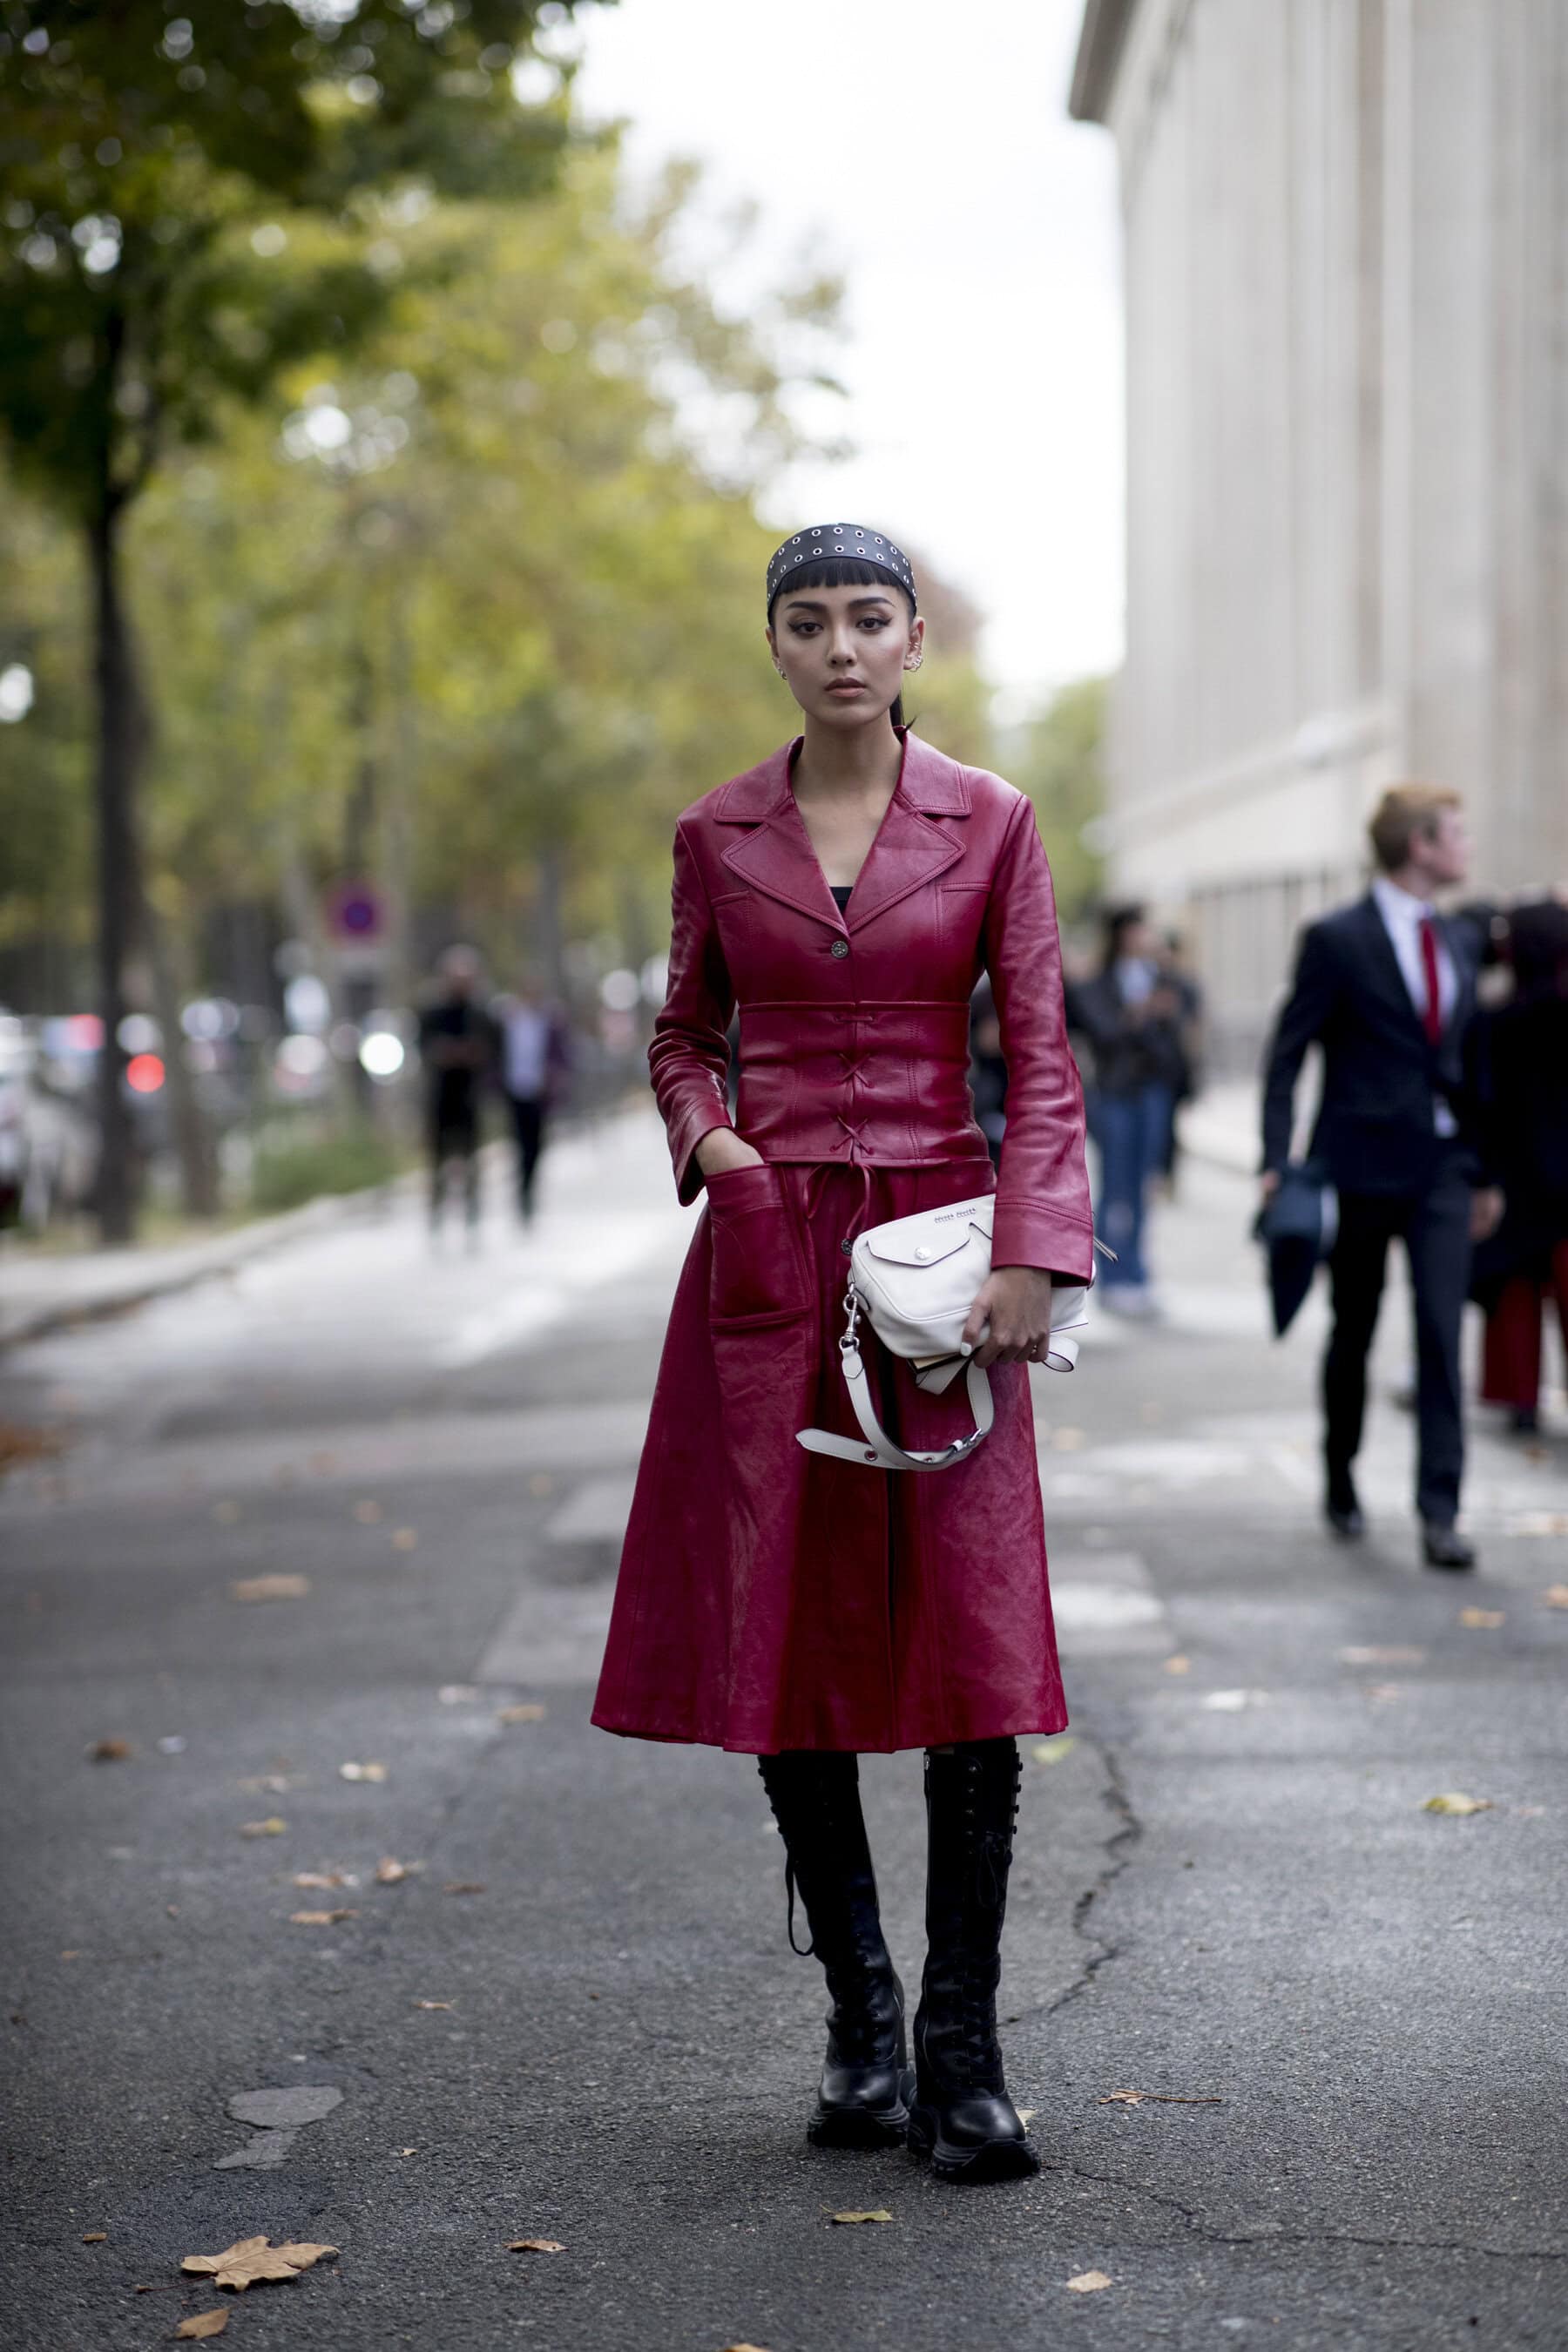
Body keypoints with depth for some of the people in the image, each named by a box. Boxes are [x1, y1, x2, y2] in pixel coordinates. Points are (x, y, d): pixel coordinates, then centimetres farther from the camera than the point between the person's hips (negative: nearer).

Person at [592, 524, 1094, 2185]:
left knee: (972, 1646, -7)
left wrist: (1028, 1253, -10)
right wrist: (709, 1133, -4)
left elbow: (1042, 1054, 1)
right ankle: (861, 2017, 18)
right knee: (776, 1637, 2)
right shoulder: (716, 835, 7)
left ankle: (962, 2050, 2)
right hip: (769, 1254, 2)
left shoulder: (988, 823, 3)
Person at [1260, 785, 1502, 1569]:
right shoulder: (1336, 939, -6)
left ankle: (1439, 1512, -9)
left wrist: (1484, 1169, 17)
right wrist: (1277, 1163, -14)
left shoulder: (1459, 940, 12)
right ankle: (1340, 1481, 30)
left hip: (1442, 1166, 4)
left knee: (1443, 1334, -8)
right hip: (1363, 1162, -4)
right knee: (1353, 1335, 10)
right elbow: (1286, 1055, -6)